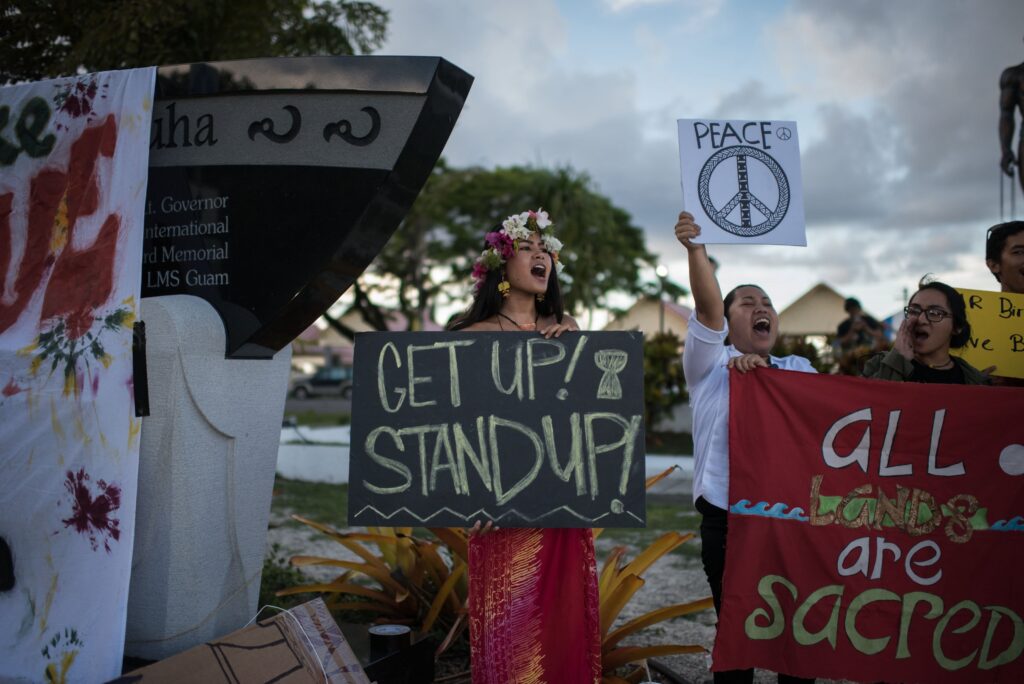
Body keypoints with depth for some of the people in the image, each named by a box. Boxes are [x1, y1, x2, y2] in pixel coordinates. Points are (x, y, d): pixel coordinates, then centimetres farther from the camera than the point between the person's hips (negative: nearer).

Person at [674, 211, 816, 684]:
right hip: (728, 521, -3)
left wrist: (760, 370, -20)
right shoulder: (711, 365, 6)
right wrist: (695, 248, -28)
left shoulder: (798, 370, 17)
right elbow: (708, 307, -11)